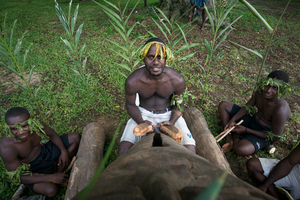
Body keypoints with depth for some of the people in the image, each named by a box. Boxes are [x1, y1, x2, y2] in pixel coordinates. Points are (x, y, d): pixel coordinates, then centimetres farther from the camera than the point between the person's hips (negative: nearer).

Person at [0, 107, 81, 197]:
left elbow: (52, 134, -1)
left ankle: (59, 167, -1)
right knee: (51, 190, -29)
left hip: (44, 151, 5)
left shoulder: (36, 124, -24)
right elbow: (18, 177, -23)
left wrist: (64, 151, -12)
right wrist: (51, 178, -26)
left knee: (76, 137, 0)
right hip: (30, 168, -4)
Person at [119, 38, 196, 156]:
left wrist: (171, 122, -19)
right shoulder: (132, 81, -21)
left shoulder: (177, 80, -19)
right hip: (143, 114, 0)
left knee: (190, 152, -16)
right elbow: (130, 105, -3)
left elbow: (179, 104, -1)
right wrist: (141, 122, -21)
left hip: (169, 114, 1)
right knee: (124, 151, -20)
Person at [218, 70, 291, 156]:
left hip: (264, 135, -7)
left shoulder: (281, 110, -32)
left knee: (241, 149, -36)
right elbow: (247, 107, -1)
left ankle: (235, 136, 0)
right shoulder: (260, 91, -14)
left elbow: (275, 137, -22)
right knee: (223, 105, 0)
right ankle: (229, 139, -7)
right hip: (252, 119, 7)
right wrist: (232, 120, -16)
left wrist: (246, 130, -23)